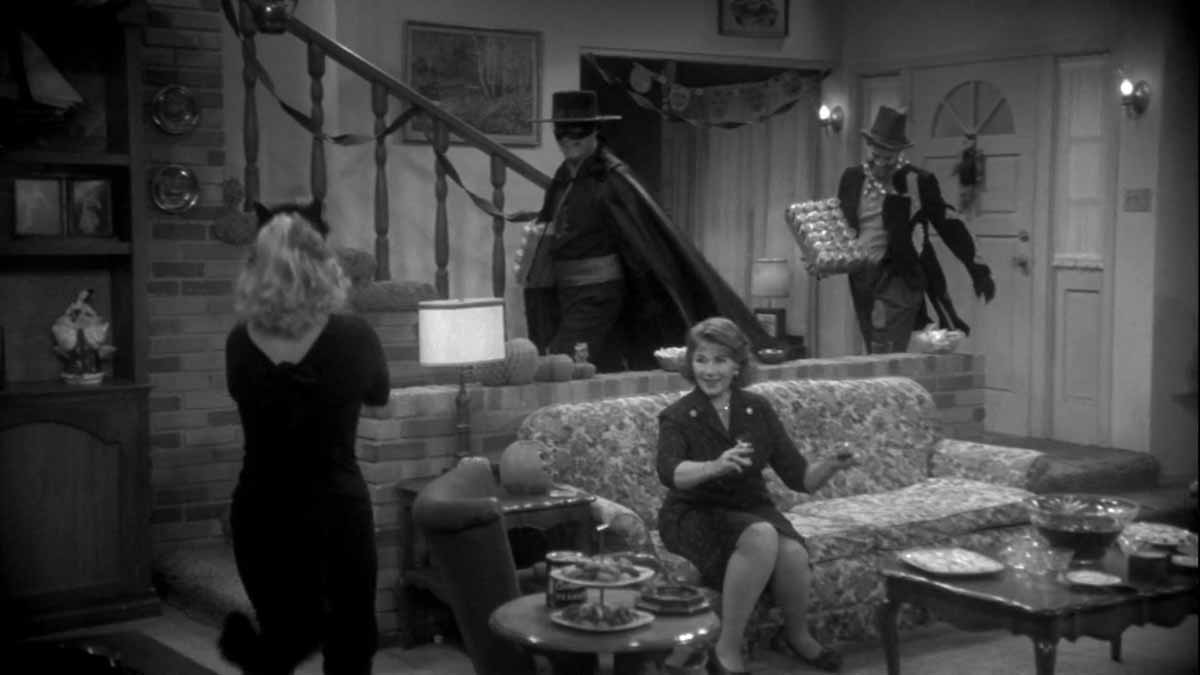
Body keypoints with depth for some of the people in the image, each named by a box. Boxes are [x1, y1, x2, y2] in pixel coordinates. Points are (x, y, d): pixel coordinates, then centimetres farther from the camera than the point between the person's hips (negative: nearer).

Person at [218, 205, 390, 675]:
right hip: (336, 511, -3)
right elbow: (378, 396, 9)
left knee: (288, 635, 19)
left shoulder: (239, 344, -6)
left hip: (261, 512, 3)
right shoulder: (353, 337, -12)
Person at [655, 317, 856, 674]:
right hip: (696, 515, -3)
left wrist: (831, 466, -20)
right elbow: (670, 473, -28)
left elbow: (799, 477, 1)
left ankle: (797, 635, 2)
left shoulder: (757, 409, 3)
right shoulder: (677, 417, -7)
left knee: (793, 553, -28)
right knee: (761, 538, -34)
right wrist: (715, 466, -47)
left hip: (752, 509, 4)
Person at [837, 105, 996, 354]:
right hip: (862, 282, 5)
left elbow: (949, 227, -2)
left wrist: (978, 272, -4)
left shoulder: (917, 182, -4)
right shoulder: (851, 178, 9)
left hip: (897, 279, -5)